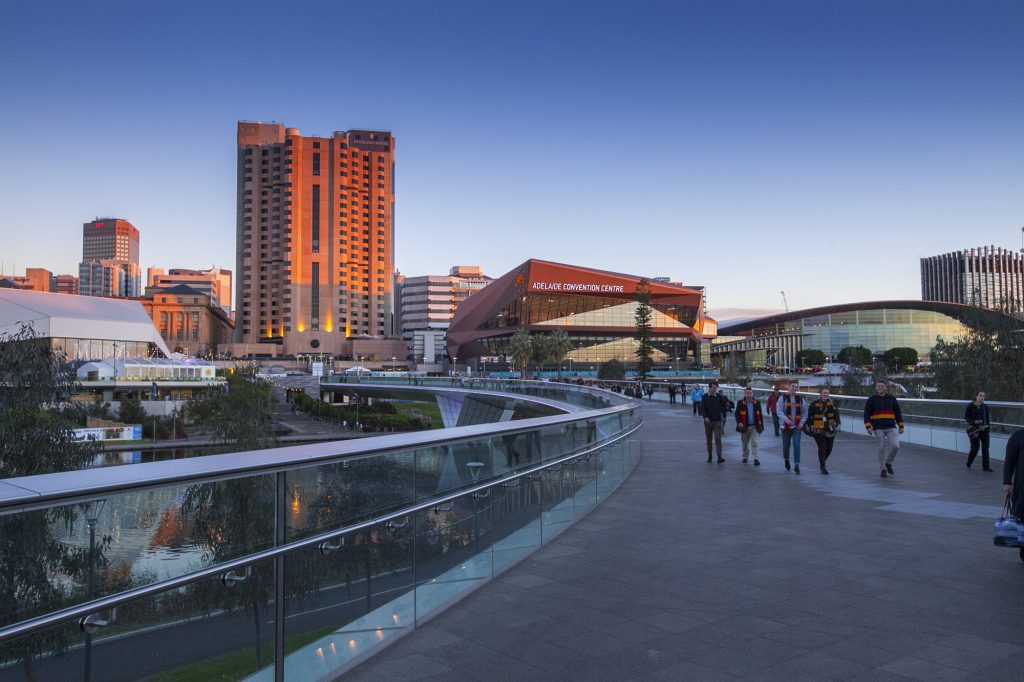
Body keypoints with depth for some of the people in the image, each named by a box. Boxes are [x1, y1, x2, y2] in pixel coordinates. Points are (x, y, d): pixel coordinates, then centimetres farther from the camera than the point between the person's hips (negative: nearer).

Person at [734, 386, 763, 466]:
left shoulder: (757, 403, 2)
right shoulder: (741, 403, -3)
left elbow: (760, 414, 7)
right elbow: (737, 414, -3)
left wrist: (761, 425, 4)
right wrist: (739, 422, -19)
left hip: (754, 426, 0)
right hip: (744, 427, 0)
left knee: (754, 442, -9)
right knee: (745, 443, 13)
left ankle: (756, 459, -11)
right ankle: (745, 457, 30)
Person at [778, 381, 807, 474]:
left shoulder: (800, 399, 7)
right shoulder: (782, 398, -2)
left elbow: (804, 412, 10)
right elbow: (779, 411, -11)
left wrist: (802, 422, -5)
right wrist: (785, 419, -28)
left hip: (797, 427, 1)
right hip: (786, 426, -1)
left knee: (796, 445, -9)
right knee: (786, 445, 10)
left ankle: (796, 466, -8)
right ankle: (786, 460, 37)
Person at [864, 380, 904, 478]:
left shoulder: (892, 399, 8)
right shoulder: (872, 399, 1)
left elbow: (898, 412, 13)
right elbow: (866, 414, -2)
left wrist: (901, 426, 9)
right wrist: (868, 426, -12)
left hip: (891, 427, 2)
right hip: (878, 428, -2)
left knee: (895, 445, -10)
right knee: (882, 448, -1)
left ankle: (888, 463, 15)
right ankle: (883, 469, 12)